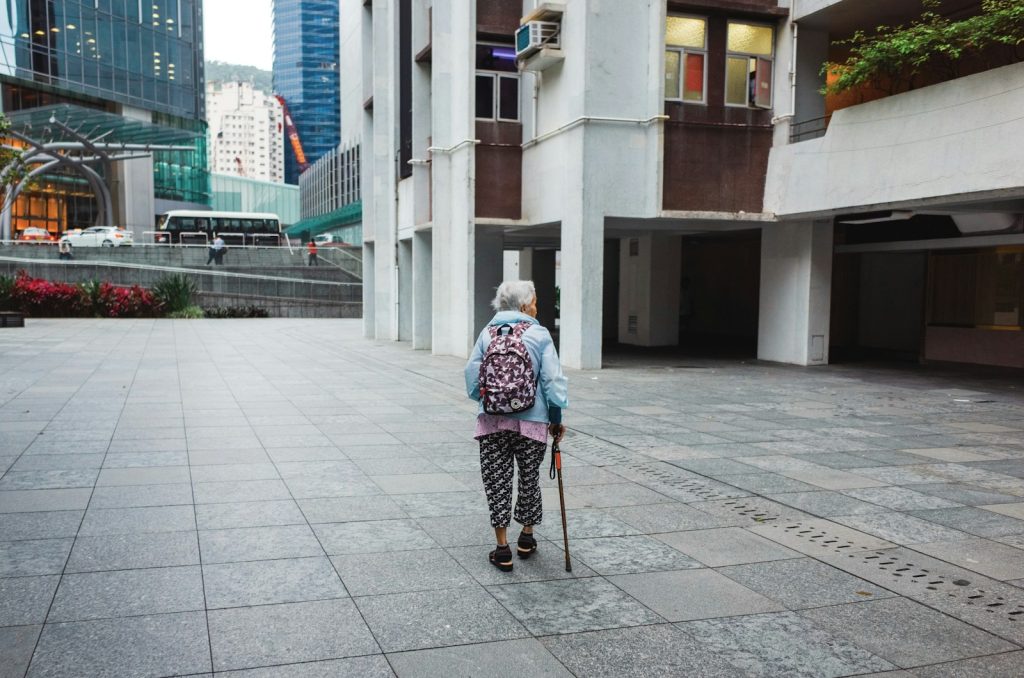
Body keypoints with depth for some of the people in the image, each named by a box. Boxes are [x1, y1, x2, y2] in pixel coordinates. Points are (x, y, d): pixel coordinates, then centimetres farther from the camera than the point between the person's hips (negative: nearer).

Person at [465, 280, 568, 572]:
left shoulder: (488, 333, 3)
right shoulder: (539, 335, -5)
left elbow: (471, 373, 5)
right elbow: (553, 380, -6)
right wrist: (556, 419, 3)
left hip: (492, 420, 2)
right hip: (531, 421, -1)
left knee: (497, 481, 7)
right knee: (529, 478, 16)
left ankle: (503, 549, 8)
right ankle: (527, 538, 31)